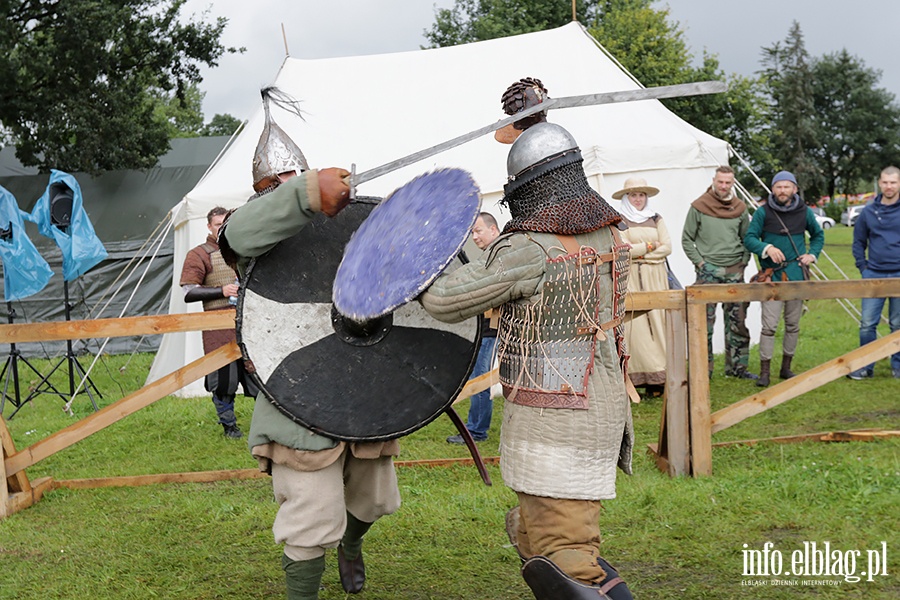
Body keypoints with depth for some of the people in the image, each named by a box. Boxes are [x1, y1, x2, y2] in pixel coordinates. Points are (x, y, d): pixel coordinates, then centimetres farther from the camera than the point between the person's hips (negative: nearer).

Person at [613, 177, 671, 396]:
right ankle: (638, 376, -8)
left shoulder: (656, 219, 15)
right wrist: (648, 246, -4)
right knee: (636, 325, -9)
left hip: (656, 278, 4)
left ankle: (658, 377, -1)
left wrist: (637, 252, -4)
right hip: (631, 279, -4)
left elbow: (667, 247, 5)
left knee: (658, 322, -2)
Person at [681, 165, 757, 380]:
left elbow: (747, 239, 18)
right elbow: (686, 240, 2)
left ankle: (736, 367, 16)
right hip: (708, 271, -4)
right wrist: (699, 262, -5)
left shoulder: (740, 209, 8)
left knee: (737, 322, 7)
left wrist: (744, 262, 6)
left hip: (734, 271, 4)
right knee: (704, 323, -4)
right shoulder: (698, 207, -2)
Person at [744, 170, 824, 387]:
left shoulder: (804, 212, 7)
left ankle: (786, 368, 22)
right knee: (769, 325, -9)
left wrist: (812, 254, 6)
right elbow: (749, 238, -4)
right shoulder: (763, 212, -3)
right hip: (772, 275, -3)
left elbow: (818, 235, 22)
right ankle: (765, 371, -5)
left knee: (793, 325, 10)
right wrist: (767, 248, -22)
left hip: (797, 275, 3)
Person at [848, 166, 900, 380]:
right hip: (874, 275, 2)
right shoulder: (868, 212, 6)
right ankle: (865, 366, 8)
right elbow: (858, 242, 15)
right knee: (867, 324, -1)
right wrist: (863, 267, 4)